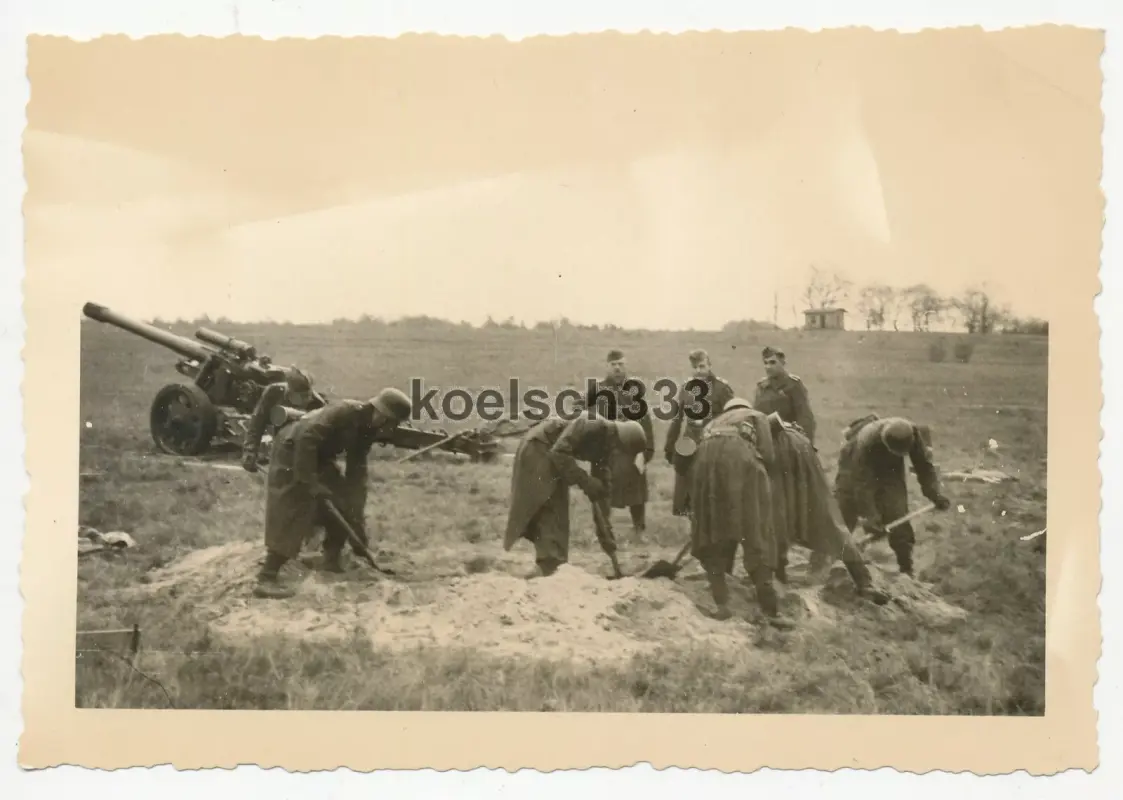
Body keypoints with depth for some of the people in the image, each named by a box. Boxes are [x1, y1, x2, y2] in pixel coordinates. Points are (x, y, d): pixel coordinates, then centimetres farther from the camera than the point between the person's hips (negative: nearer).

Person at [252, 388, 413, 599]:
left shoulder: (367, 430, -1)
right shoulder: (344, 411, -28)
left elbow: (357, 471, 2)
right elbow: (306, 437, -36)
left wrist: (356, 514, -3)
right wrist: (309, 480, -33)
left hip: (318, 457, 9)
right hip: (292, 451, -9)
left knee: (343, 504, 8)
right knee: (291, 515, -15)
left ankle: (332, 561, 21)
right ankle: (267, 579, -16)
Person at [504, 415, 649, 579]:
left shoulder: (606, 447, 0)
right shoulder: (591, 425, -27)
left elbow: (603, 488, 4)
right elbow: (558, 453, -31)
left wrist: (605, 533, 3)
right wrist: (584, 480, -28)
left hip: (552, 458, 9)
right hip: (536, 449, -9)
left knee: (558, 512, 5)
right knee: (546, 509, -14)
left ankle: (549, 566, 8)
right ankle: (547, 566, -15)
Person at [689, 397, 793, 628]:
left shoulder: (714, 422, 41)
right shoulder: (756, 416, 30)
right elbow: (768, 455, 14)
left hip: (706, 459, 3)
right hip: (738, 455, -3)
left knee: (712, 534, 13)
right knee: (755, 533, -1)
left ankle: (721, 604, 6)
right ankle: (770, 609, -4)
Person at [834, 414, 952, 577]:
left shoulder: (914, 434, -30)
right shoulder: (866, 441, -42)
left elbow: (924, 466, -15)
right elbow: (862, 483, -37)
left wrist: (935, 494, -25)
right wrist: (870, 517, -38)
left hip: (889, 468, 3)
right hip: (855, 468, -3)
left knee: (898, 520, -6)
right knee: (846, 519, -3)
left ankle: (906, 570, 2)